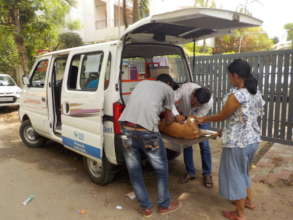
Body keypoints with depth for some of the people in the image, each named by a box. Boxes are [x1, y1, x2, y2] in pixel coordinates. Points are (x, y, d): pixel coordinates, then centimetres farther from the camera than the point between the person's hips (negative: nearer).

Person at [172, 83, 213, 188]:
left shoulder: (209, 102, -36)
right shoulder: (186, 87, -38)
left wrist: (185, 120, -37)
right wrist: (176, 114, -45)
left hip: (200, 117, -1)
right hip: (183, 115, 1)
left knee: (204, 145, -4)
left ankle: (207, 174, 14)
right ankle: (190, 172, 16)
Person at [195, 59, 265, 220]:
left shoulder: (236, 96, -23)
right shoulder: (256, 93, 3)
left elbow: (222, 116, -11)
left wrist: (203, 119, 6)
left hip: (238, 142, -8)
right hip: (253, 139, 8)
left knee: (235, 175, 10)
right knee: (243, 172, 28)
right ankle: (248, 201, 45)